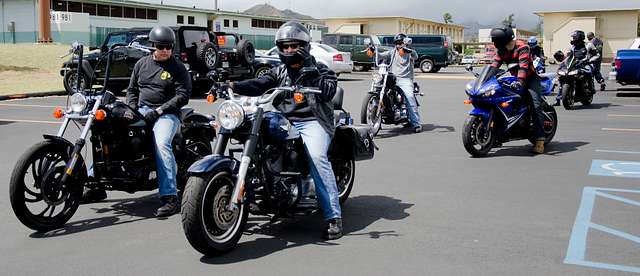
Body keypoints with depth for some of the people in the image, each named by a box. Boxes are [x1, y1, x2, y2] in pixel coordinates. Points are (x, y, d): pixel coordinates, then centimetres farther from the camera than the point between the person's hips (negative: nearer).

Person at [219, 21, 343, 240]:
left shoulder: (319, 69, 11)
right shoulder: (279, 72, 20)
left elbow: (329, 91, -8)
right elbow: (259, 85, 2)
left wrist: (311, 72, -14)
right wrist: (233, 86, -15)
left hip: (312, 121, -5)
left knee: (317, 157, -31)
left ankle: (333, 216, -30)